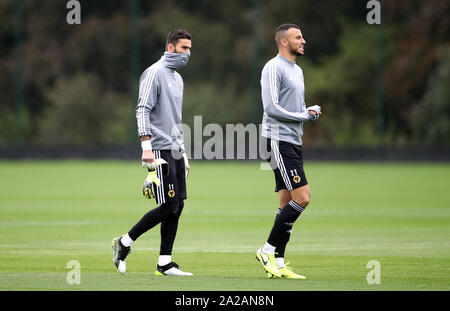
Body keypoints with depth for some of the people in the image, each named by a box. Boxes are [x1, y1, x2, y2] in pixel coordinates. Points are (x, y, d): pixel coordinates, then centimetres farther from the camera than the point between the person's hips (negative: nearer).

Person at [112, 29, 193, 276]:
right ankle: (124, 242, 0)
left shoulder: (177, 78, 20)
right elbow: (143, 110, -15)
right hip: (160, 150, -9)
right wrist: (146, 146, -22)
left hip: (175, 151, 9)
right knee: (169, 207, -12)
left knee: (177, 206, 3)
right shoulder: (155, 73, -8)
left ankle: (164, 263, 6)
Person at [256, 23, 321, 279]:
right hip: (278, 141, -10)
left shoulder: (297, 70, 20)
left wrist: (310, 111, 7)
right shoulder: (274, 68, -10)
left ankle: (278, 263, 7)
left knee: (288, 204, 6)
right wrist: (304, 116, -12)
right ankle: (268, 250, -7)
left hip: (294, 143, 10)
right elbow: (272, 108, -18)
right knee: (302, 198, -15)